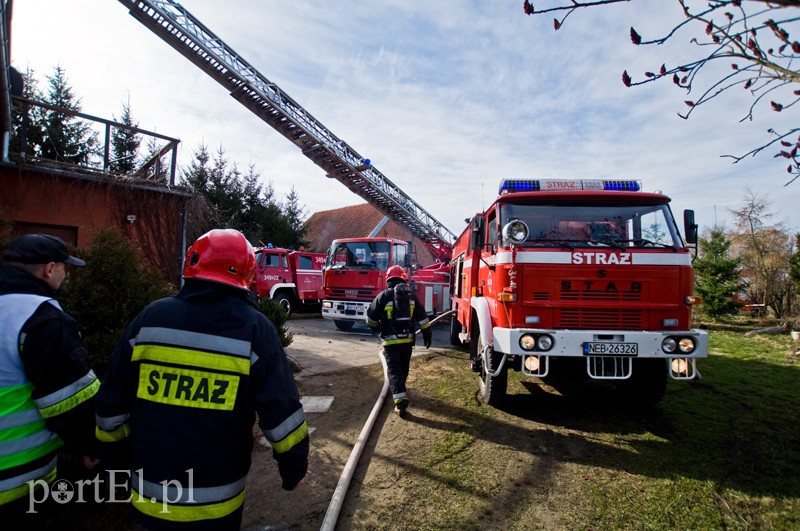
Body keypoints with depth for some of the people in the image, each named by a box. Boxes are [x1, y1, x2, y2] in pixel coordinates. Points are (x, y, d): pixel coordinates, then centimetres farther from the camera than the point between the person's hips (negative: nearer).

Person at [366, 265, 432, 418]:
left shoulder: (383, 296, -7)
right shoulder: (412, 296, 4)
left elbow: (371, 318, -3)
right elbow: (422, 318, 6)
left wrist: (376, 328, 18)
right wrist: (427, 335, 15)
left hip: (390, 340, -4)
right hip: (407, 339, 4)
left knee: (394, 370, -2)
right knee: (404, 368, 23)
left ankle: (400, 400, -14)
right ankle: (400, 389, 44)